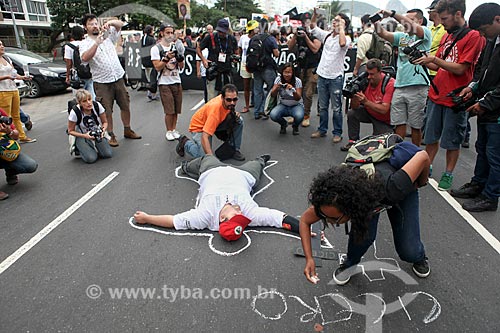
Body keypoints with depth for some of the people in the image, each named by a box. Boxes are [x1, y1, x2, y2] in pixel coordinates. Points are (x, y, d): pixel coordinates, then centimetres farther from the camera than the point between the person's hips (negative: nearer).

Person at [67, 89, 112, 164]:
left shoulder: (97, 106, -19)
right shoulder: (75, 112, -24)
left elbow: (105, 122, -2)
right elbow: (70, 131, -11)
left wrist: (103, 130, -24)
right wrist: (85, 136, -27)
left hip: (97, 134, 3)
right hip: (81, 136, -2)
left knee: (108, 154, -18)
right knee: (91, 158, -23)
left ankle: (95, 147, 14)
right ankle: (78, 149, 11)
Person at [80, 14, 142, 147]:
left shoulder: (108, 36, 9)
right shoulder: (85, 44, -2)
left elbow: (120, 24, 4)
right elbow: (85, 58, -22)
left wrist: (110, 22, -16)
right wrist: (97, 43, -27)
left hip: (118, 78, 4)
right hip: (102, 82, -4)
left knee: (125, 106, 11)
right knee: (106, 111, 0)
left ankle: (127, 130, 27)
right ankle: (110, 135, 12)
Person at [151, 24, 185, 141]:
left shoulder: (175, 46, 11)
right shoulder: (156, 49, -4)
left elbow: (181, 67, 10)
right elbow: (157, 67, -11)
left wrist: (180, 57, -9)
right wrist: (167, 58, -22)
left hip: (177, 82, 5)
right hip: (164, 83, -5)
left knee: (176, 110, 7)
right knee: (169, 110, -4)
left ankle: (174, 129, 21)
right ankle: (169, 131, 11)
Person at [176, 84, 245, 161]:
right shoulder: (215, 109, -39)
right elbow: (204, 137, -42)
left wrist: (235, 115, -16)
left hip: (215, 122, 6)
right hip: (199, 126, -6)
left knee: (239, 121, -15)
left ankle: (234, 149, 1)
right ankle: (185, 142, 7)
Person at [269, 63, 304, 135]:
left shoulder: (297, 81, -14)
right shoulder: (278, 79, -9)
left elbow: (298, 98, -20)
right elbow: (273, 95, -15)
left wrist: (293, 90, -40)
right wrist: (276, 88, -36)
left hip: (296, 105, -1)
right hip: (283, 105, 2)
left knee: (299, 116, -36)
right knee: (273, 115, -29)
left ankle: (295, 126, 5)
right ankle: (283, 124, 8)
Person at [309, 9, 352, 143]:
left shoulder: (346, 38, -6)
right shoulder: (327, 35, 9)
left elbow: (342, 43, -30)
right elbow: (313, 26, 14)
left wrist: (341, 27, -16)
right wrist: (315, 13, -3)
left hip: (336, 78, -5)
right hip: (322, 75, 5)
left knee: (336, 108, 2)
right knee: (322, 106, 13)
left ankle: (337, 133, 12)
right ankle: (322, 130, 25)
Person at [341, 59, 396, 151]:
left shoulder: (390, 83, -26)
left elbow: (384, 110, -32)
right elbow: (354, 107, -15)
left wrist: (366, 102, -41)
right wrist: (355, 94, -36)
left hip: (385, 119, -4)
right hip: (369, 112, 4)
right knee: (351, 113, -19)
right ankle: (353, 141, -2)